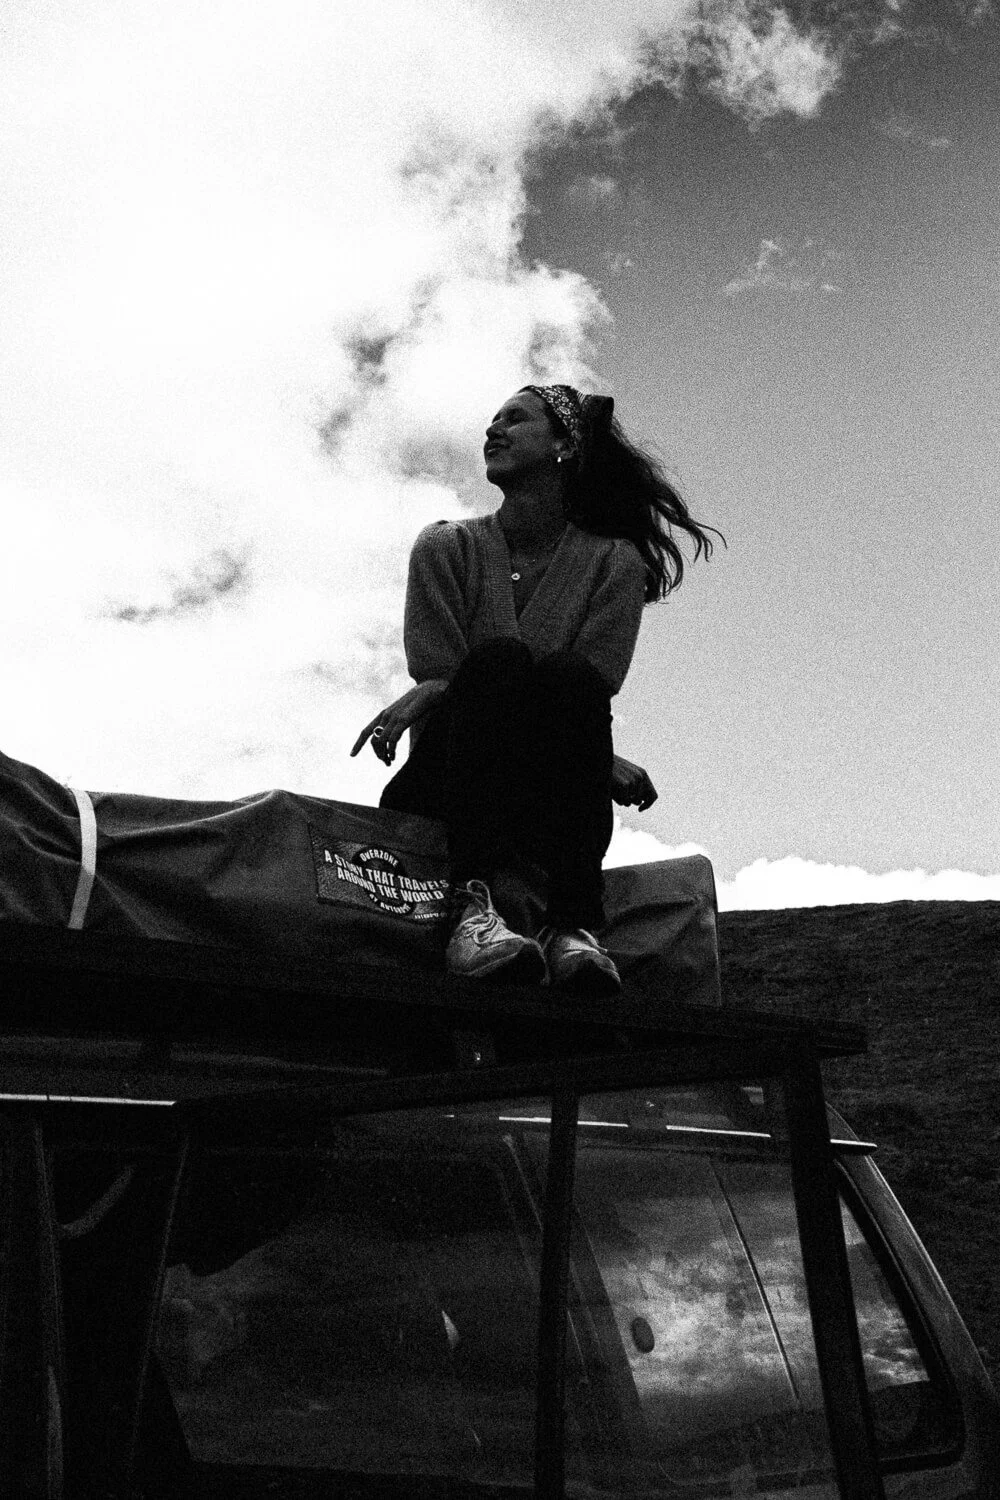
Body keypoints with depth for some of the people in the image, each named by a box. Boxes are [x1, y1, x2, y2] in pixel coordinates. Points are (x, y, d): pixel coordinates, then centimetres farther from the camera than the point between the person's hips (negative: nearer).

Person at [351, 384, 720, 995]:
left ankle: (573, 924, -42)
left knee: (568, 676, -27)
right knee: (500, 659, -27)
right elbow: (437, 670, -5)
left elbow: (589, 693, -9)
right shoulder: (447, 547, 7)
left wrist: (434, 695, -22)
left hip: (551, 803, 0)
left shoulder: (616, 563, 6)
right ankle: (476, 907, -45)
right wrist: (597, 761, -16)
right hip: (448, 782, 0)